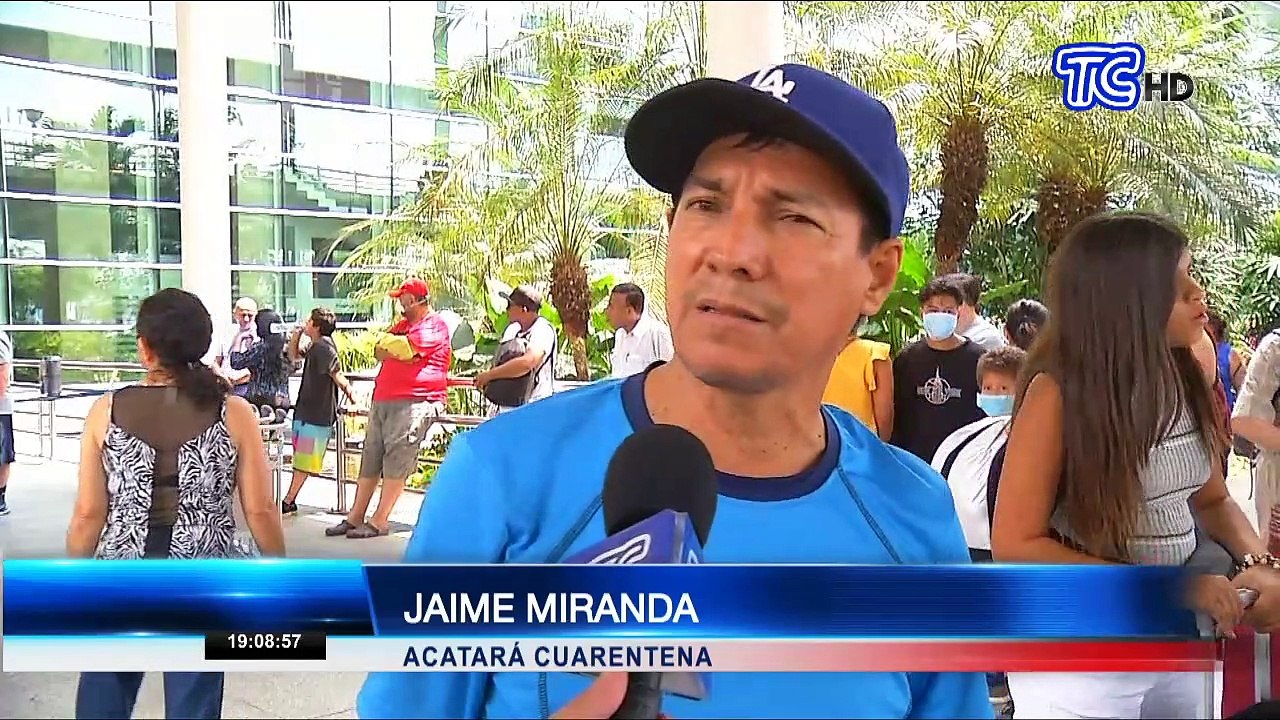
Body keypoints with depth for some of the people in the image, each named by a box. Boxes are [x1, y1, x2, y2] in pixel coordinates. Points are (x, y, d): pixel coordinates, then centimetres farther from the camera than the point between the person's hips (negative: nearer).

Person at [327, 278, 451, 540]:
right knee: (370, 457, 7)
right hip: (383, 400, 9)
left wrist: (389, 345, 5)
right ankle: (355, 517, 12)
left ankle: (379, 521, -9)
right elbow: (378, 351, 15)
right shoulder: (403, 324, 27)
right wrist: (399, 353, -3)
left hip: (415, 402, -9)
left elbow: (405, 348, -15)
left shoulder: (435, 325, -2)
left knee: (397, 459, -11)